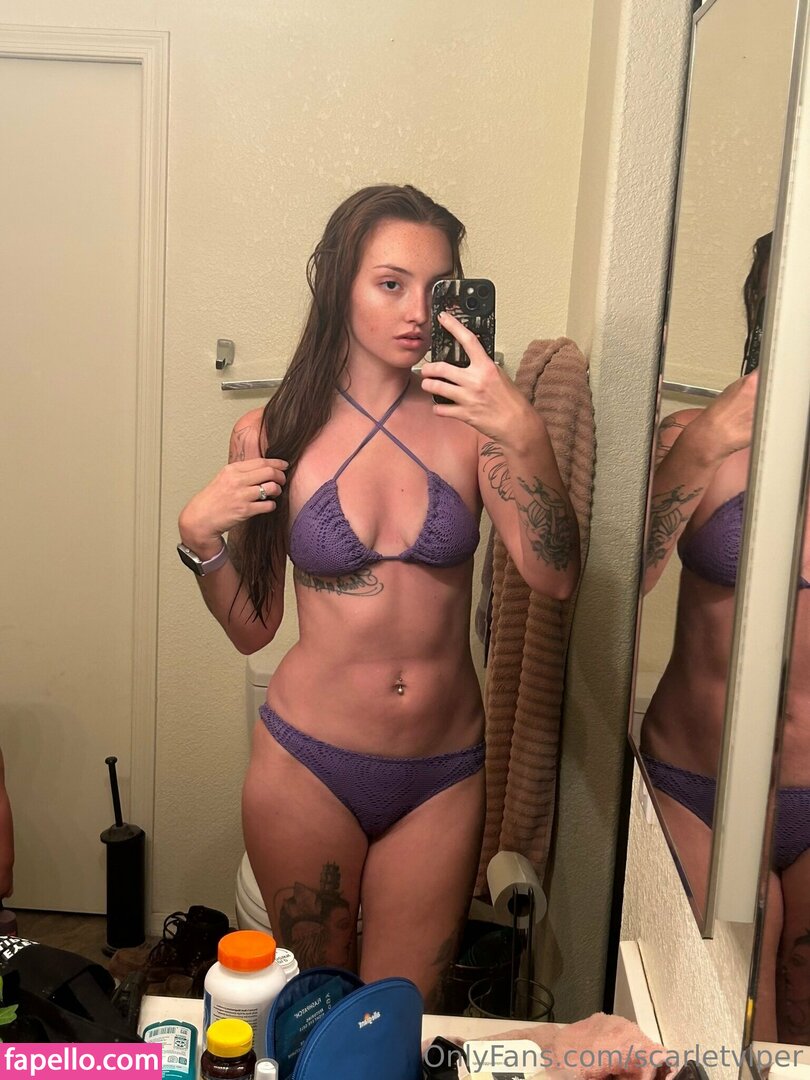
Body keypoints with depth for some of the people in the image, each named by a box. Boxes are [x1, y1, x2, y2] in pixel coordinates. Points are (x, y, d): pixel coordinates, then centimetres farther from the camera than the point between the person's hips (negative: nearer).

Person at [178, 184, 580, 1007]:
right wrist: (200, 537, -14)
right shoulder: (273, 437, -5)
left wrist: (525, 436, -29)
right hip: (308, 763, 0)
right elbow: (252, 628, 2)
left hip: (443, 776, 0)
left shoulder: (468, 421, -6)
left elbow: (553, 577, -18)